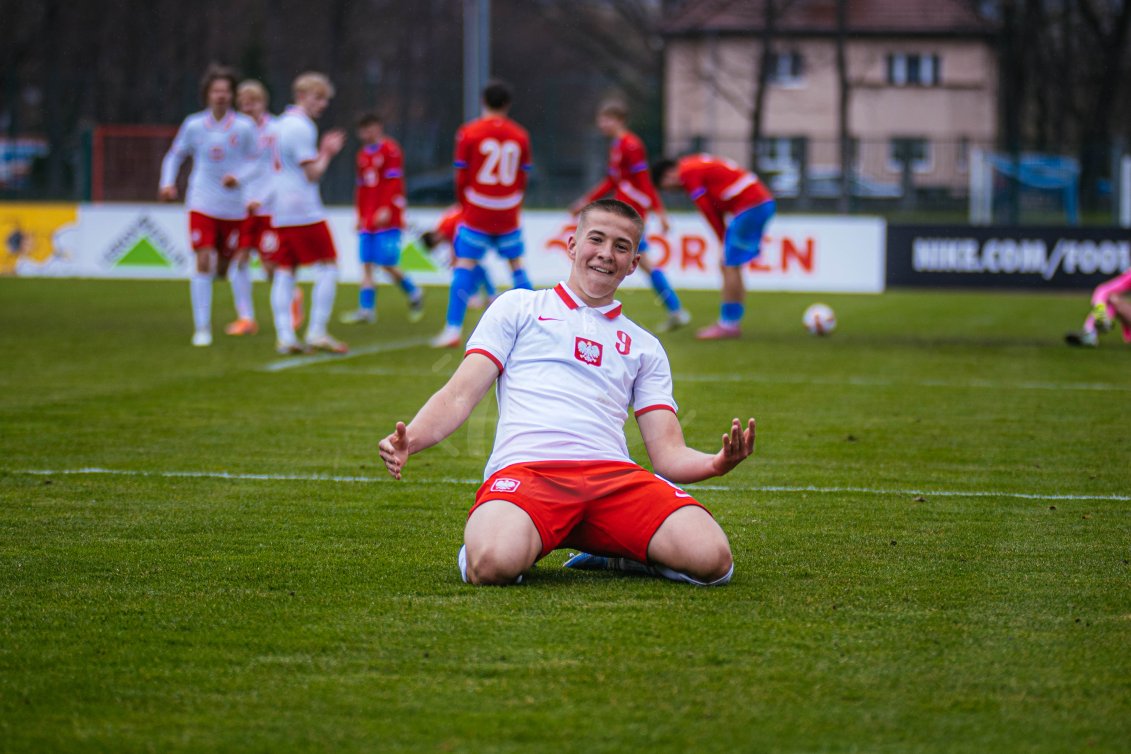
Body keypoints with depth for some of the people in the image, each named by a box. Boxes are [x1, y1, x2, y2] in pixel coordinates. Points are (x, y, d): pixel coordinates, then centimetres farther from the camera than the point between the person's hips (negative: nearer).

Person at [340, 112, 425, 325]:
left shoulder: (390, 150, -7)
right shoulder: (363, 154, 16)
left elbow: (394, 183, -13)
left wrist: (387, 209, -20)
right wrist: (360, 216, 19)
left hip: (387, 219, -7)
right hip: (368, 220, 7)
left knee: (387, 264, -9)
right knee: (367, 264, 0)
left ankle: (414, 294, 13)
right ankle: (366, 309, -1)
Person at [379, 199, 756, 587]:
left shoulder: (644, 347, 27)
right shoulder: (518, 307, 20)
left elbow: (668, 452, 18)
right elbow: (460, 395, 11)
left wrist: (715, 463, -6)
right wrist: (410, 439, -11)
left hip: (614, 473, 3)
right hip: (523, 468, -3)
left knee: (711, 559, -27)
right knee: (495, 565, -39)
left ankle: (621, 555, 5)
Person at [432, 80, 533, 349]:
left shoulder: (468, 133, -5)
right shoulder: (520, 135, 2)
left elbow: (461, 178, -1)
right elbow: (522, 181, 8)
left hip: (477, 214, -2)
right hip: (508, 215, 2)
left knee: (464, 266, -2)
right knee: (517, 264, 14)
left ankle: (454, 329, -10)